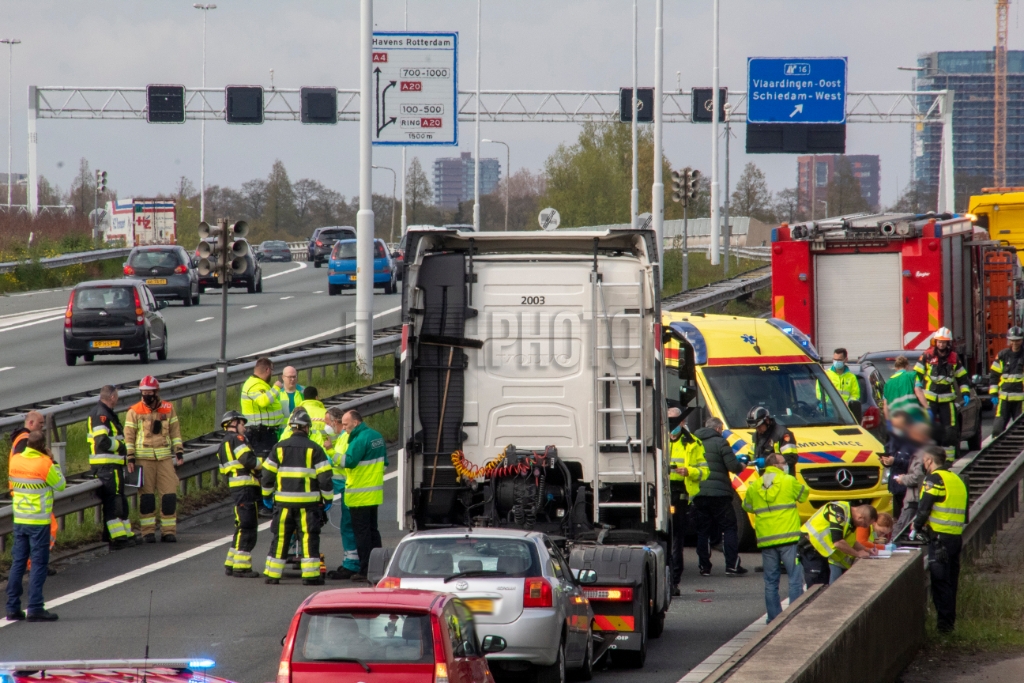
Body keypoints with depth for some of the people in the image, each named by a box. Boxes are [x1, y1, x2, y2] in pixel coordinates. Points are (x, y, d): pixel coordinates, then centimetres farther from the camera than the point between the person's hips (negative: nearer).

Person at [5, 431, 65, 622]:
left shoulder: (15, 460, 1)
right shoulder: (44, 464, -16)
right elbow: (60, 485, -5)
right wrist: (54, 463, 3)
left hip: (19, 520, 6)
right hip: (39, 522, -6)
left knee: (18, 562, 10)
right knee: (39, 563, -1)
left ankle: (13, 608, 11)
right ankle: (35, 608, -5)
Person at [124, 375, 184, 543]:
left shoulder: (168, 409, 8)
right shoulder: (134, 411, 1)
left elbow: (175, 432, 13)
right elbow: (129, 436, 0)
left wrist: (179, 453, 7)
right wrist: (130, 458, -7)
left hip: (165, 458, 2)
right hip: (144, 459, -2)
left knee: (169, 494, -2)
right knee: (146, 496, -1)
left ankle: (168, 531, 5)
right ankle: (148, 532, 5)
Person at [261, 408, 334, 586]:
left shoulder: (279, 448, 4)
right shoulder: (314, 449, -4)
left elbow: (268, 474, 7)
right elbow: (325, 476, -5)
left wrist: (267, 495, 19)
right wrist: (328, 498, 4)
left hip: (283, 501, 3)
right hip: (308, 502, -3)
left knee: (280, 538, 9)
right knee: (309, 537, -1)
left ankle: (272, 574, 10)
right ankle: (310, 575, -6)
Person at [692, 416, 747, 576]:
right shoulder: (720, 443, -5)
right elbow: (733, 466, -9)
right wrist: (741, 467, 11)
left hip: (698, 495, 4)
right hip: (718, 493, -4)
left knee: (702, 531, 9)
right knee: (729, 528, 3)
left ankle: (704, 567, 7)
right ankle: (732, 566, -3)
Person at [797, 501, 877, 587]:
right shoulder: (839, 511, -21)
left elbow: (851, 542, 22)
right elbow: (838, 542, -27)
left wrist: (866, 551, 6)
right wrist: (858, 554, -15)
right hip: (810, 548, -10)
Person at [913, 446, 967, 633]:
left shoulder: (935, 479, -9)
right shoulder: (957, 480, 16)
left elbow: (924, 508, -12)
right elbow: (965, 513, 20)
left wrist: (917, 526, 4)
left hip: (939, 538, -8)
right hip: (957, 537, 8)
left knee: (940, 582, -5)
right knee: (951, 581, 14)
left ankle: (944, 623, -6)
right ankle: (950, 620, 18)